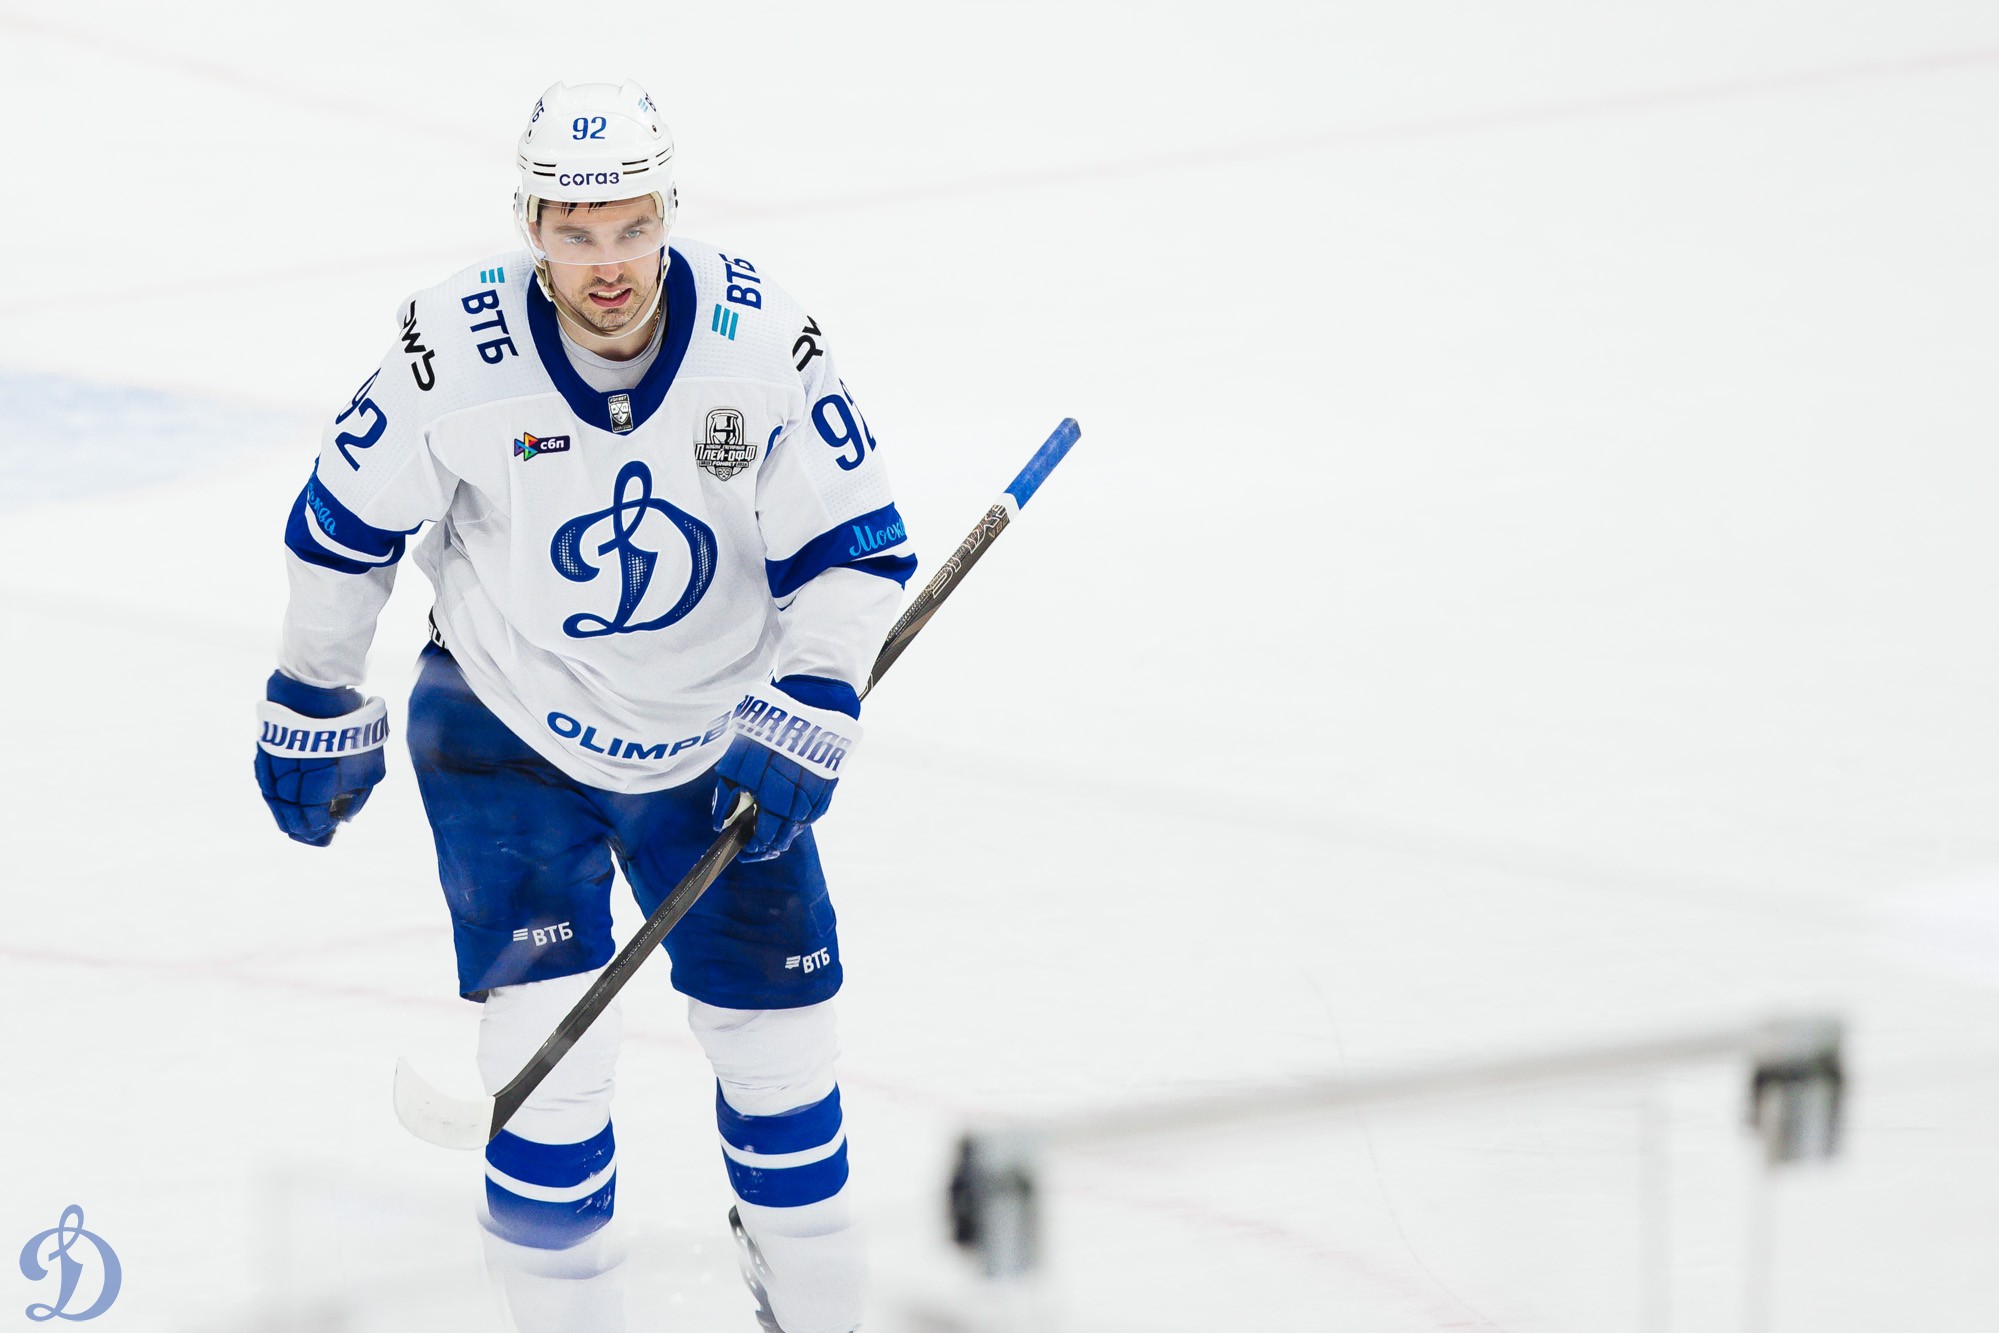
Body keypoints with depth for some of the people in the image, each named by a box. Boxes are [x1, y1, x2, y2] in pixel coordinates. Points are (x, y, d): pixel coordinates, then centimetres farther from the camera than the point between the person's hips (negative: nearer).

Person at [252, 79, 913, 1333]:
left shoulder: (761, 339, -19)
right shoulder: (455, 350, -22)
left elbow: (855, 547, -12)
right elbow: (345, 525, -5)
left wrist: (806, 714, -23)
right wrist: (314, 704, 3)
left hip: (712, 736, 2)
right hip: (506, 726, -2)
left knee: (779, 1027, 7)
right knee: (550, 1044, -13)